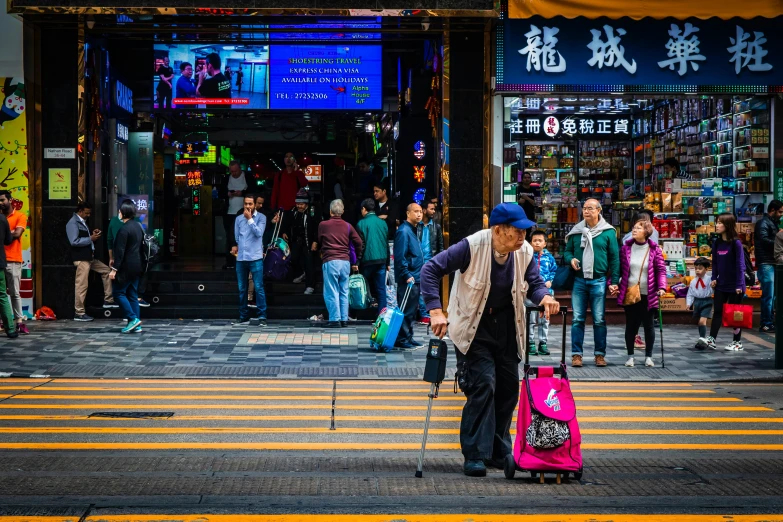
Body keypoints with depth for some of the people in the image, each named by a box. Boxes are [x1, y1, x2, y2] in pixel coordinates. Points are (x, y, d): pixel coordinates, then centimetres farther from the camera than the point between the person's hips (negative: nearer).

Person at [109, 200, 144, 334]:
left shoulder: (124, 229, -17)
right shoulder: (138, 226, 10)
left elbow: (120, 251, -19)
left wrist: (114, 269, -17)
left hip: (126, 267, -9)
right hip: (137, 266, 9)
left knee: (119, 293, 0)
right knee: (133, 295, 10)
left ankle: (133, 318, -8)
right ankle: (136, 325, 9)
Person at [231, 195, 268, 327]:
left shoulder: (261, 217, -1)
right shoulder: (238, 219, 12)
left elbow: (259, 233, -14)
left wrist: (250, 219, -13)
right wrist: (236, 246, 5)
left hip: (255, 258, -4)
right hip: (241, 258, 4)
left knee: (259, 288, -8)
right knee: (242, 289, 8)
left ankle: (262, 317, -6)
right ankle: (244, 317, 14)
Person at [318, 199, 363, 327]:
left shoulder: (323, 225, 1)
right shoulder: (348, 226, 7)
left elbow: (319, 240, 14)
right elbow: (359, 243, 3)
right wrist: (356, 261, 14)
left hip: (330, 261, -4)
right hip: (345, 262, 4)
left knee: (331, 292, -1)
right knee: (344, 292, 11)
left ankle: (335, 319, -4)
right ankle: (344, 319, 13)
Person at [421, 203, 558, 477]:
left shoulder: (524, 252, -10)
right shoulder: (472, 247, -25)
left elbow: (533, 283, 3)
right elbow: (431, 269, -22)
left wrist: (544, 296, -22)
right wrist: (435, 310, -29)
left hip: (506, 323, 6)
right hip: (473, 325, -6)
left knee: (509, 385, 8)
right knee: (483, 384, -15)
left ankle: (499, 451, 24)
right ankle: (475, 455, -7)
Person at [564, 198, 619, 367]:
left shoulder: (608, 232, 1)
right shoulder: (576, 231, 9)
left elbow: (614, 258, 2)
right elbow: (568, 251, 17)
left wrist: (614, 282, -2)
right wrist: (571, 259, -7)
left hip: (599, 281, -2)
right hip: (579, 280, 2)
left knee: (599, 320, 3)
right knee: (578, 319, 2)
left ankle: (600, 354, 10)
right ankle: (576, 354, 7)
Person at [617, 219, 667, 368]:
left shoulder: (655, 249, -2)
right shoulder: (626, 248, 2)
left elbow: (661, 270, -3)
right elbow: (619, 268, 7)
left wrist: (662, 287, -15)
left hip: (648, 294, -1)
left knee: (648, 325, 8)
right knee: (631, 325, 7)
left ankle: (648, 356, 19)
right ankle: (630, 356, 17)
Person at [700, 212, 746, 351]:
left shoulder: (736, 243, -13)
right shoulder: (717, 243, 4)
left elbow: (740, 265, -14)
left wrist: (739, 285, -16)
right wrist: (714, 278, 2)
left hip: (734, 285, -5)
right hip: (721, 284, 5)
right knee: (717, 311, 4)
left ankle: (737, 342, 15)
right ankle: (711, 339, 5)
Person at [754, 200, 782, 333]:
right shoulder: (763, 223, -8)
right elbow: (764, 240, -20)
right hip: (766, 263, -10)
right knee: (768, 296, -8)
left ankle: (770, 323, 17)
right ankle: (766, 325, -4)